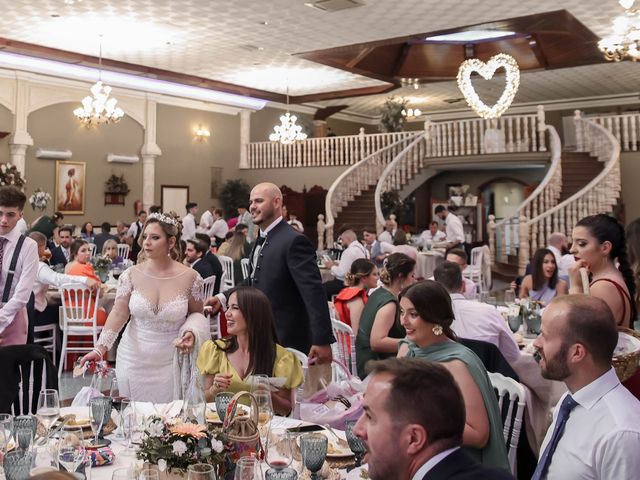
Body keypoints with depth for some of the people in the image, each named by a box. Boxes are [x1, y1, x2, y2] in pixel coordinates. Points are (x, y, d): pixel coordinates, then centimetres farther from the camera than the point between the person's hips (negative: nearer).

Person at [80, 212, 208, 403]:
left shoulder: (190, 277, -8)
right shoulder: (131, 275, -5)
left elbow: (196, 314, 4)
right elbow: (118, 313, -6)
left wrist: (191, 332, -15)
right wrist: (100, 348, -15)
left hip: (170, 362, -1)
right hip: (134, 358, 1)